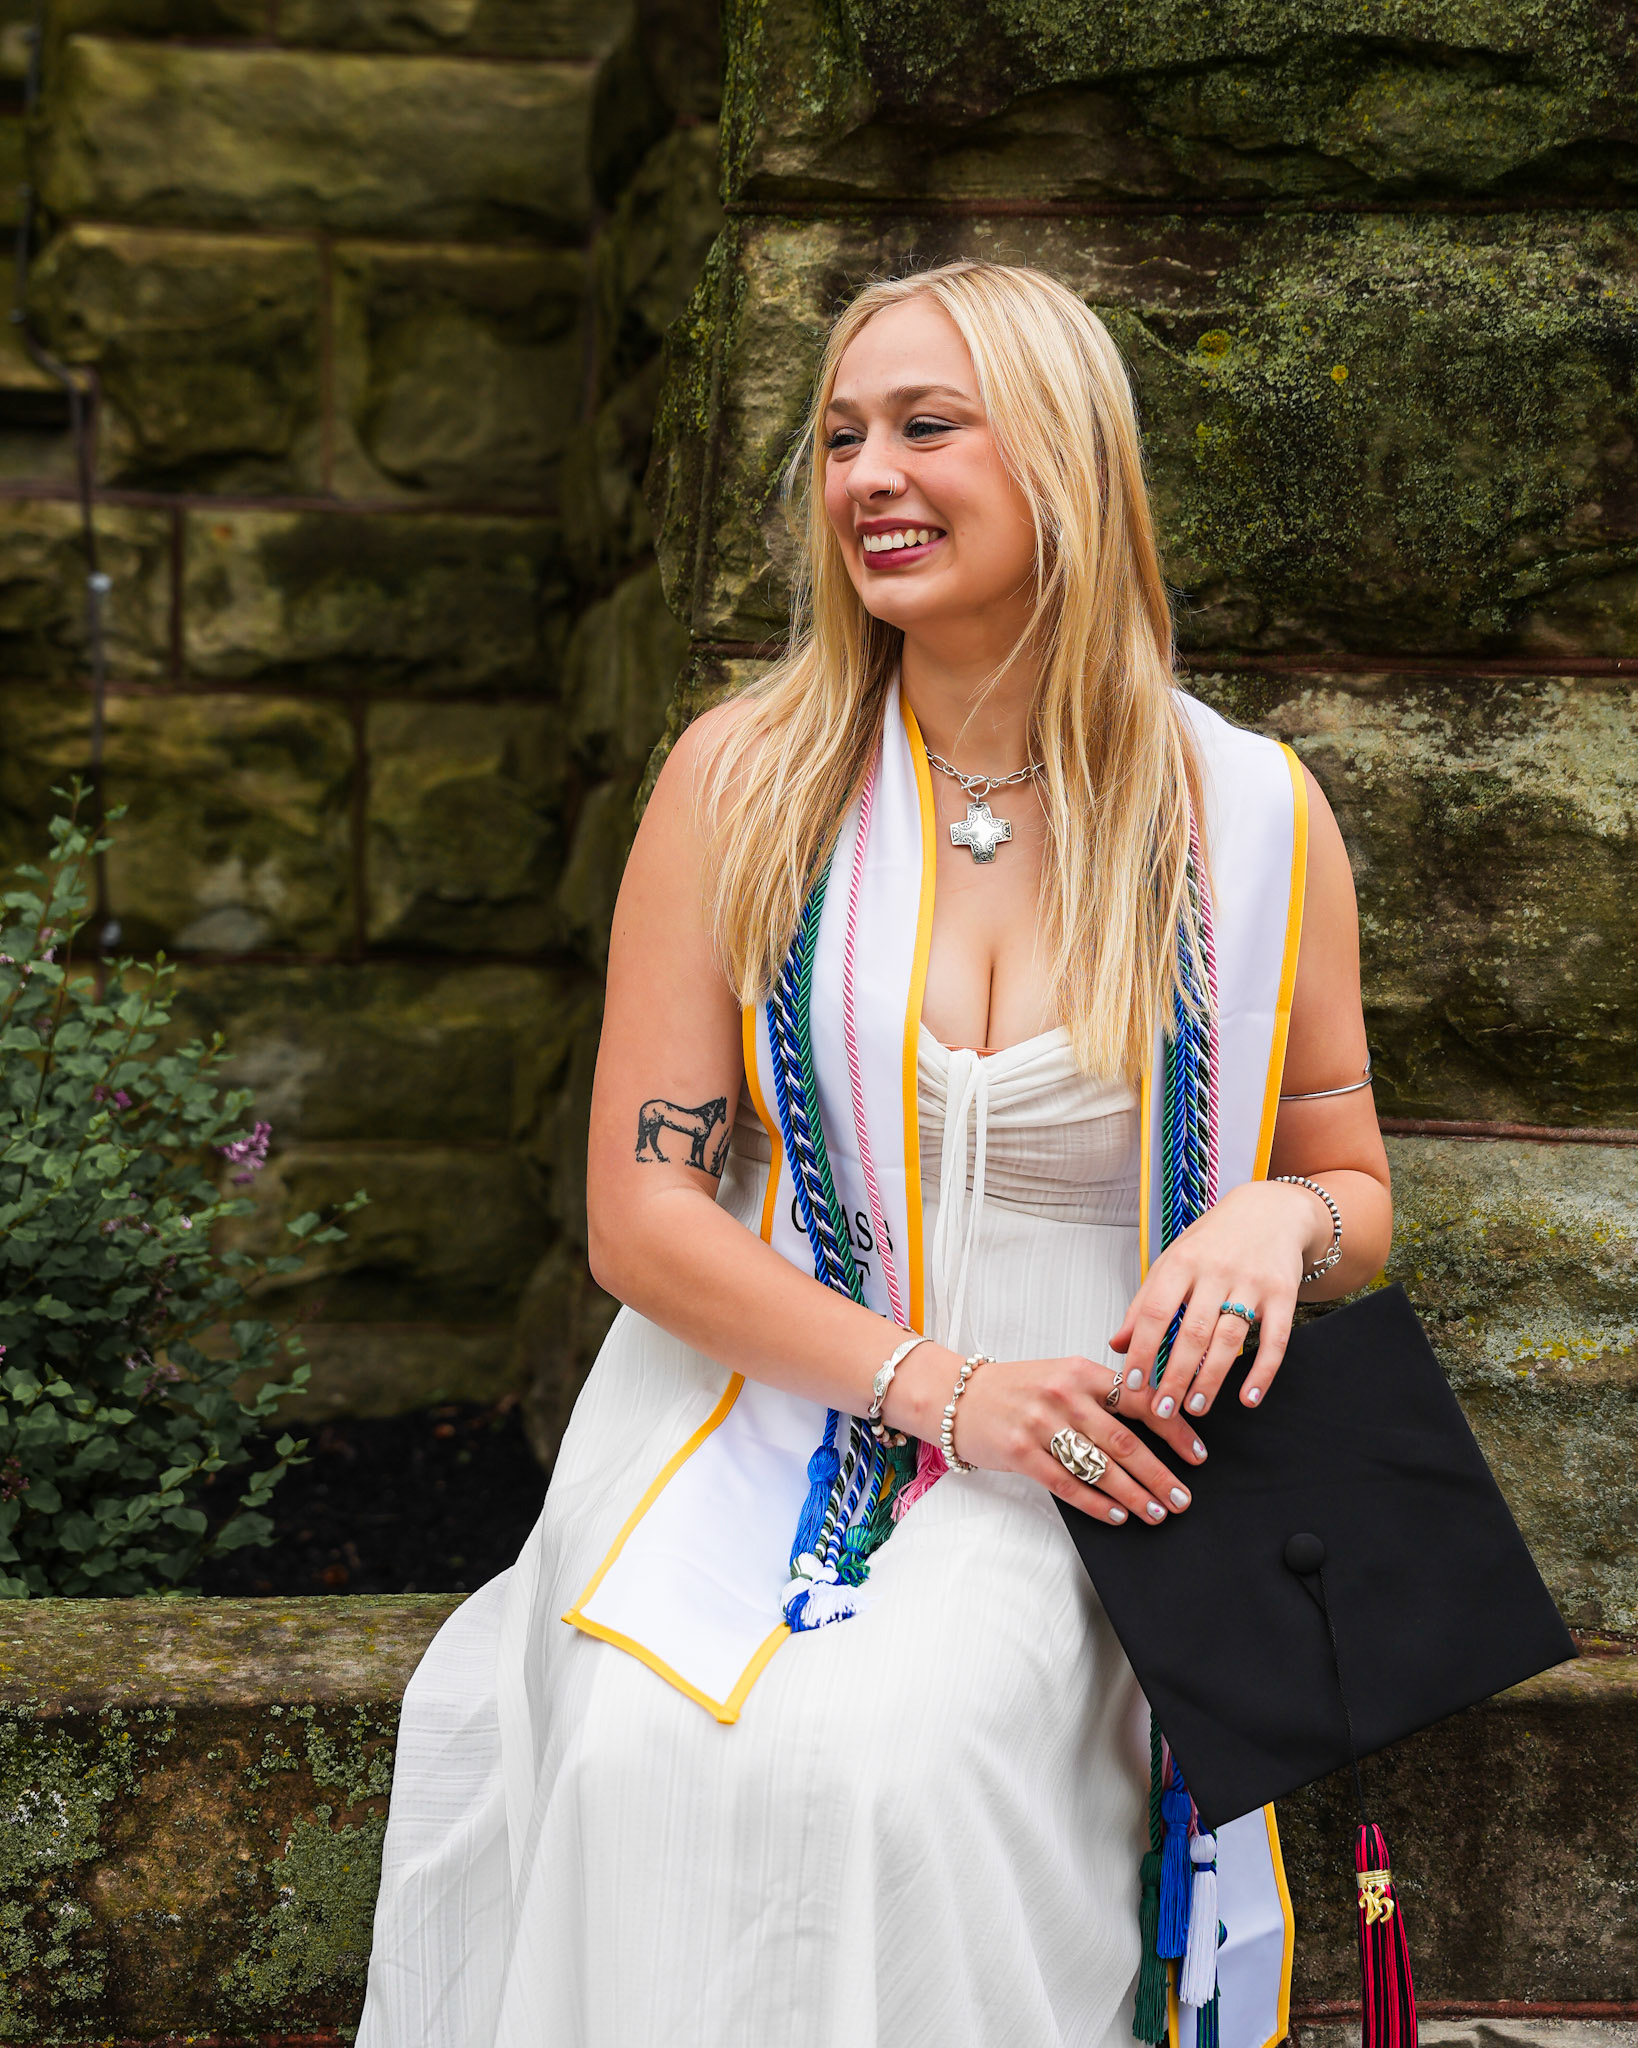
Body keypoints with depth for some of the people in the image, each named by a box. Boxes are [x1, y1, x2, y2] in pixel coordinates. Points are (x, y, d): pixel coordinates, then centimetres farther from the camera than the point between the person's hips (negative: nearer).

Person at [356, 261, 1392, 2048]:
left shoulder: (1248, 818, 1)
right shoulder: (744, 778, 1)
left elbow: (1358, 1200, 13)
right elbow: (640, 1215, -1)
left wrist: (1280, 1218, -13)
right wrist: (938, 1387, -13)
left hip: (1081, 1475, 0)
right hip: (760, 1415, 1)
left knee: (890, 1754, -30)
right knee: (650, 1748, -28)